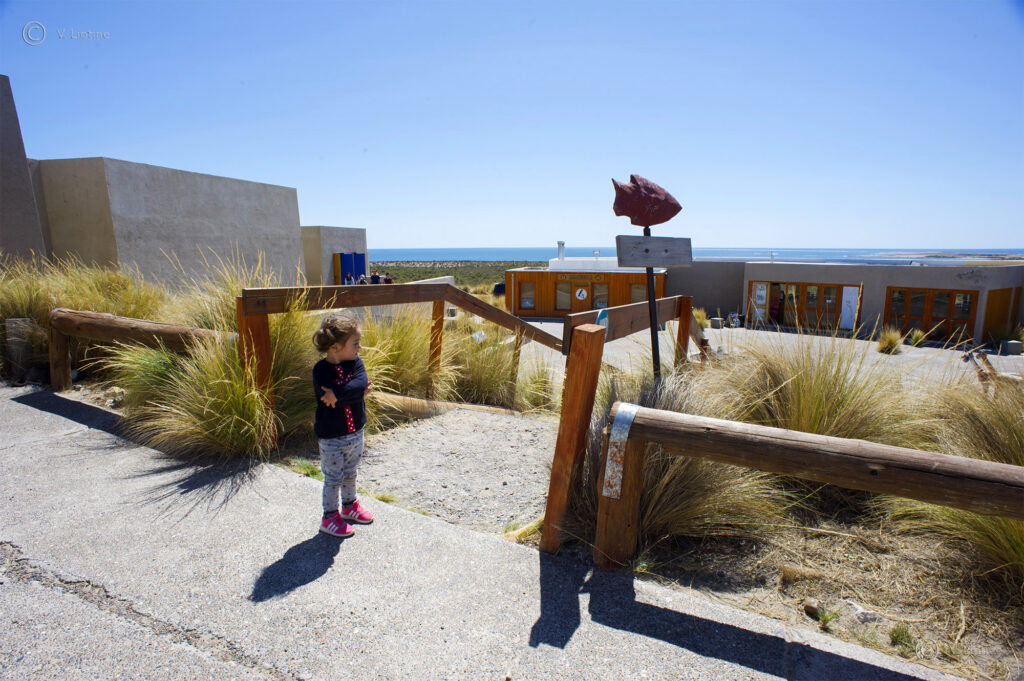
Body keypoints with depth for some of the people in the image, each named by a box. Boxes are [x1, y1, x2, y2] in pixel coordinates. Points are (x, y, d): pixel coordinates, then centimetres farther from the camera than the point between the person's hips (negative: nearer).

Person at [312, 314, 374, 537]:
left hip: (355, 432, 5)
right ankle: (330, 517, 24)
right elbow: (327, 399, -27)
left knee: (350, 474, 22)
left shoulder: (355, 363, -4)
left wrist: (338, 394, -31)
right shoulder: (321, 369, -16)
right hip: (330, 437, -5)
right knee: (333, 478, 8)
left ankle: (349, 505, 42)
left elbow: (361, 384, -23)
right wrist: (354, 392, -23)